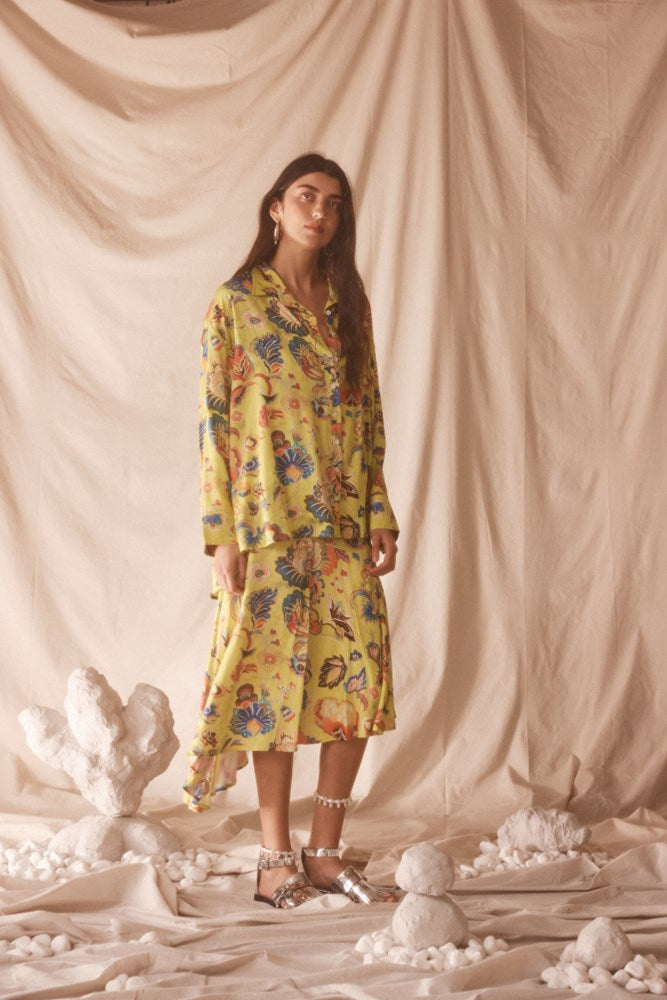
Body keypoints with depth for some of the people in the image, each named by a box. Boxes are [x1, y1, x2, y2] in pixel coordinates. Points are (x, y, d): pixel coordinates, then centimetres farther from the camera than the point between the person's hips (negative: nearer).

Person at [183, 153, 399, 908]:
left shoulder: (348, 305, 12)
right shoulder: (234, 304, 0)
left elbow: (371, 418, 13)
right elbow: (213, 422, -4)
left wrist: (381, 514, 4)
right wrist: (220, 535, -9)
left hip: (345, 526, 4)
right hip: (269, 526, -4)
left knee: (359, 682, 0)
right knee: (277, 683, 0)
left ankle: (325, 853, 12)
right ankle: (275, 859, 12)